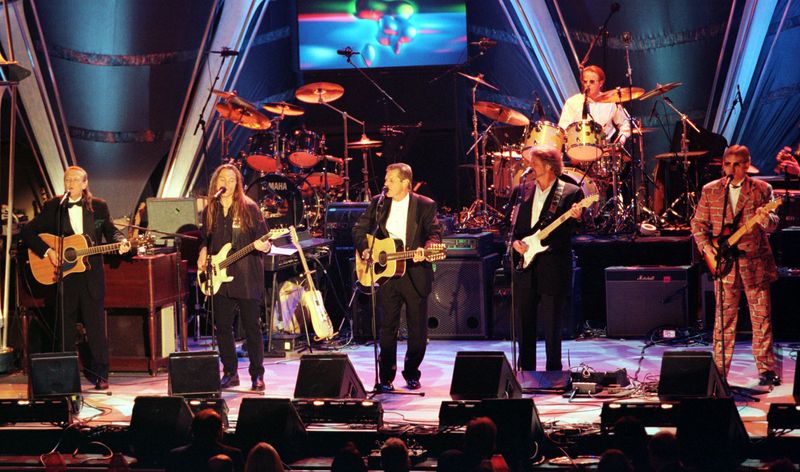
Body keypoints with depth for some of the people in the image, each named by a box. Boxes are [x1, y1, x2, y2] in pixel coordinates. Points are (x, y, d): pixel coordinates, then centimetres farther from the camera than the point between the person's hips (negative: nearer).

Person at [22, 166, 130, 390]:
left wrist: (121, 242, -13)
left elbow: (110, 231, 8)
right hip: (62, 275, 0)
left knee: (96, 325, 2)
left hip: (91, 274, 0)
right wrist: (47, 251, -11)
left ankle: (99, 374, 9)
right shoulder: (52, 207, 4)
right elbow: (28, 231, 2)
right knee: (65, 327, 5)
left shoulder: (99, 206, 6)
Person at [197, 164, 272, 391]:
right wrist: (203, 253, 2)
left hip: (246, 278, -4)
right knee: (223, 327, 7)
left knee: (252, 327, -2)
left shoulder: (249, 208, -1)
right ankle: (230, 373, 18)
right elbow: (205, 240, 22)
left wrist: (264, 245, -24)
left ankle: (257, 375, 5)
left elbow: (264, 238, -2)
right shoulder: (210, 211, 11)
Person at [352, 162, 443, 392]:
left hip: (415, 273, -2)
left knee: (418, 328, 6)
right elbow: (360, 228, 12)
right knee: (388, 326, 3)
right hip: (386, 272, 2)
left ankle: (411, 374, 22)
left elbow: (435, 234, -8)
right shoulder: (378, 203, 7)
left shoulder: (425, 206, -3)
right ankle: (386, 378, 9)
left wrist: (424, 250, -27)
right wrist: (364, 249, -4)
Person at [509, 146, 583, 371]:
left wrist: (574, 217, -24)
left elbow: (572, 231, -3)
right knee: (524, 323, 8)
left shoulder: (571, 193, -1)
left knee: (552, 325, 0)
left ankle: (553, 373, 9)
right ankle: (526, 371, 17)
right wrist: (515, 241, -3)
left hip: (553, 266, -4)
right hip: (524, 265, 4)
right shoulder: (521, 190, 12)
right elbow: (511, 224, 15)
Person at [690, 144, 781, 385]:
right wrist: (706, 247, -5)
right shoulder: (710, 190, 6)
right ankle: (719, 370, 9)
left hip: (755, 262, -1)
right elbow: (698, 223, 10)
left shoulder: (761, 189, 1)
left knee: (761, 316, 1)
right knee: (724, 318, 3)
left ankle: (766, 370, 8)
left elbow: (772, 225, -6)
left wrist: (766, 218, -29)